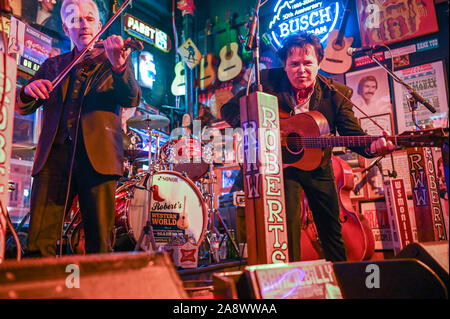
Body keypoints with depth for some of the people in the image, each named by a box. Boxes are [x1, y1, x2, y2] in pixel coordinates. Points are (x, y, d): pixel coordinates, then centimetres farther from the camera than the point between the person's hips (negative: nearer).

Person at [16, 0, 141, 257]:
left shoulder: (116, 59, 14)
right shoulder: (53, 65, 22)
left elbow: (132, 100, -4)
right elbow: (23, 109, 17)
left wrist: (118, 65, -24)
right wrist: (28, 91, -7)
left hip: (97, 157, -2)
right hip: (54, 155, 3)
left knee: (100, 246, -6)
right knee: (39, 243, -5)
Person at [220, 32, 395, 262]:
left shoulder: (337, 94, -11)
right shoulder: (268, 81, -14)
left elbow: (353, 134, -15)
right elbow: (228, 110, -12)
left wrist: (372, 147, -38)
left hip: (317, 165, 3)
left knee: (331, 226, 12)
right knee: (288, 221, -12)